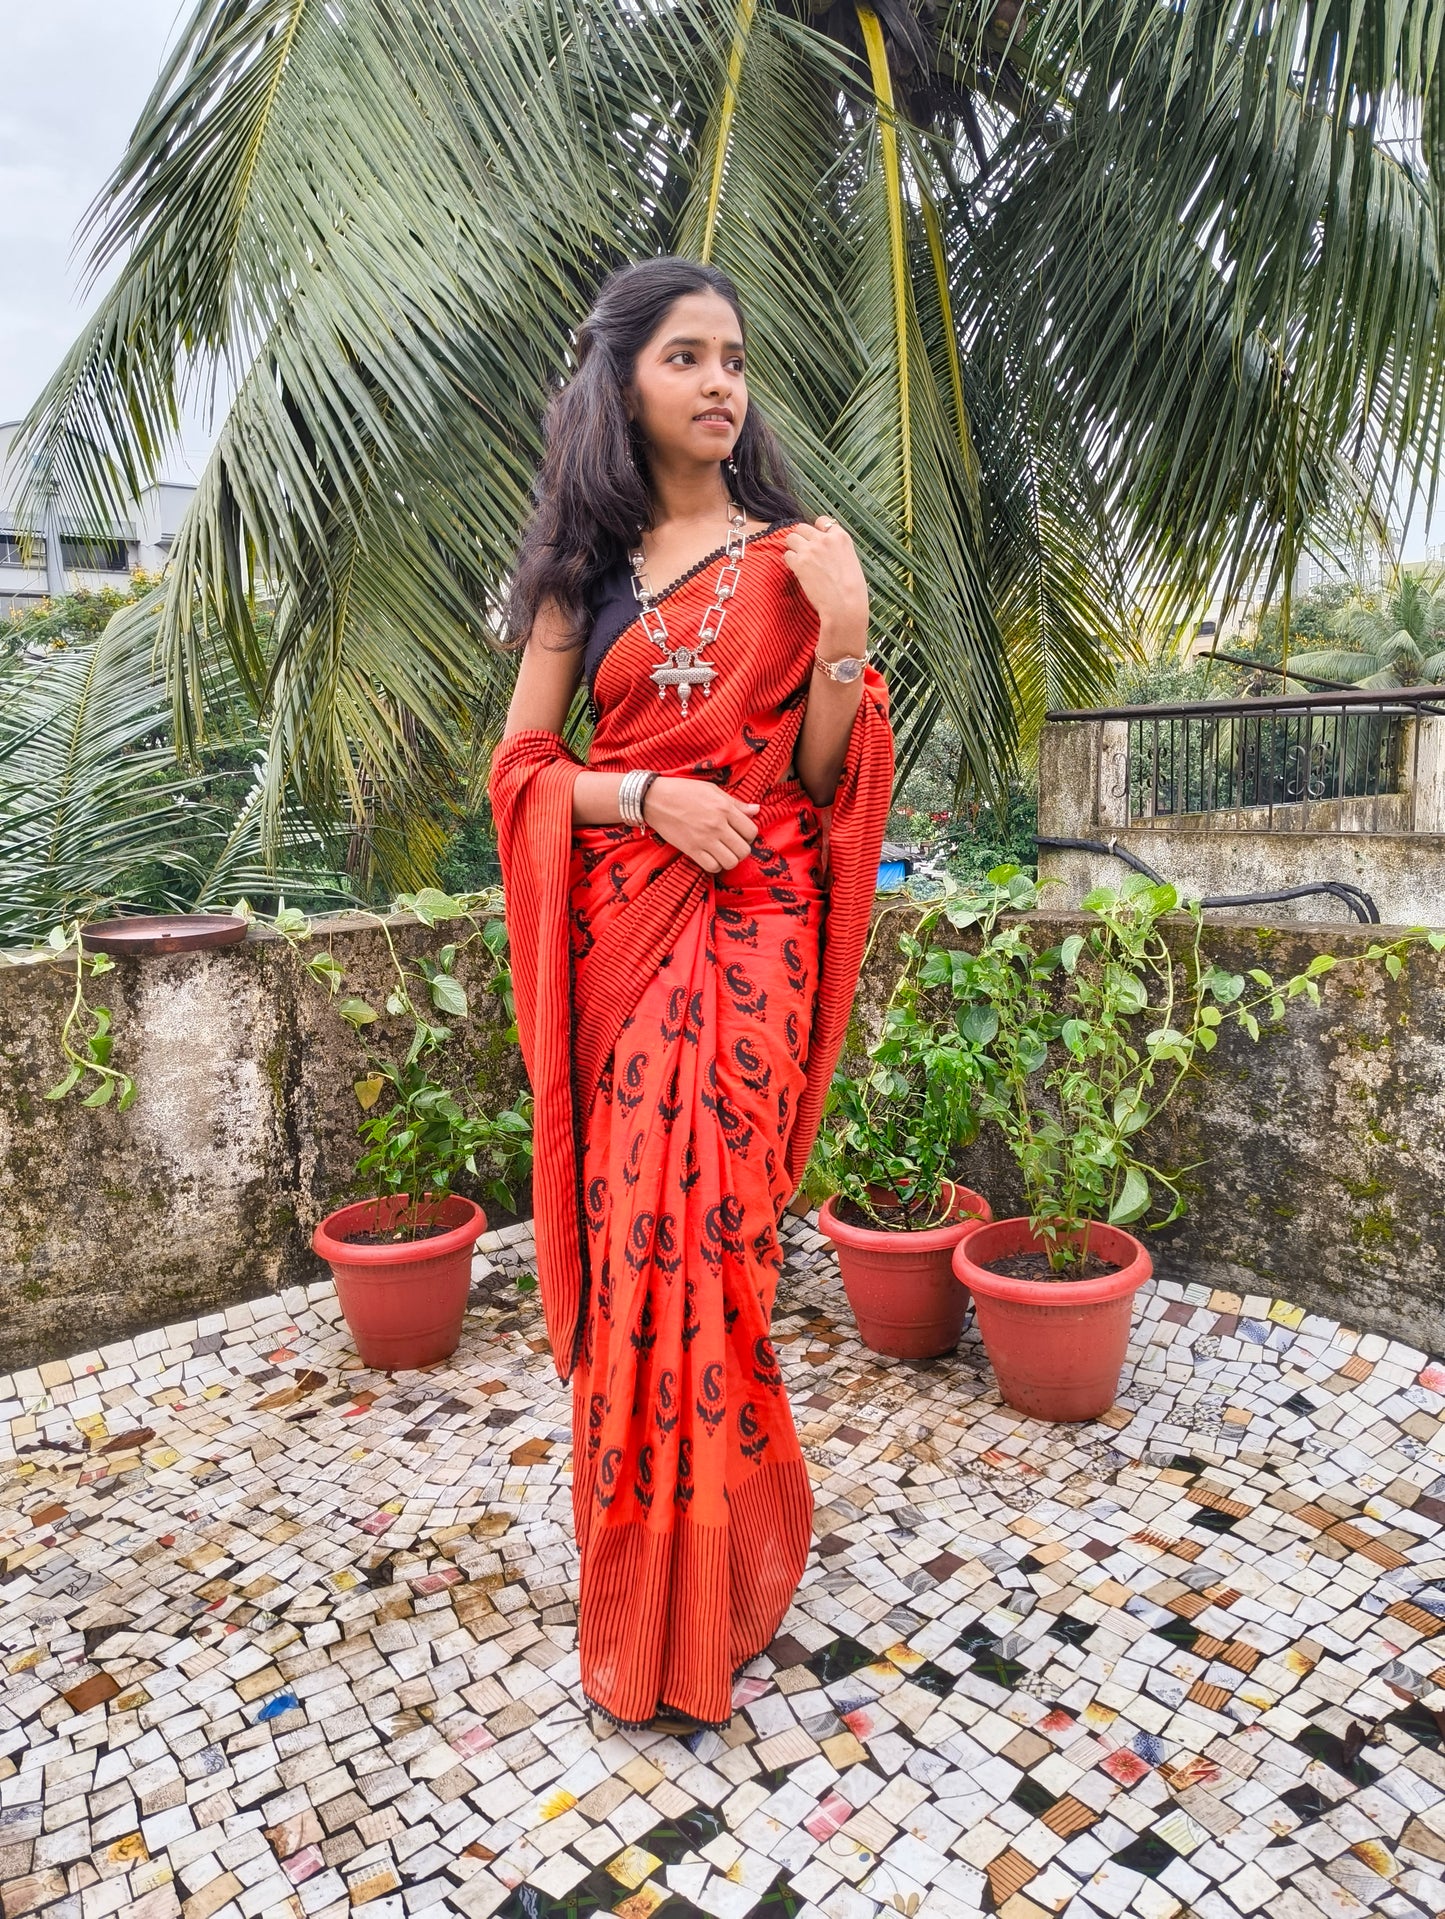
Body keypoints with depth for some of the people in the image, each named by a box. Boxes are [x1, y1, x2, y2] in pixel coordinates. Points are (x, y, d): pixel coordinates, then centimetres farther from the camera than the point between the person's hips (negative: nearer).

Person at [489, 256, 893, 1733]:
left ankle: (693, 1606, 21)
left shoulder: (793, 556, 8)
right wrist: (648, 796, -10)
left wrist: (845, 643, -12)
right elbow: (522, 762, 7)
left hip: (753, 931, -1)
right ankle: (640, 1570, 25)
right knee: (630, 1231, 2)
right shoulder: (584, 565, 10)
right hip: (620, 929, 1)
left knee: (706, 1233, -1)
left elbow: (820, 778, 4)